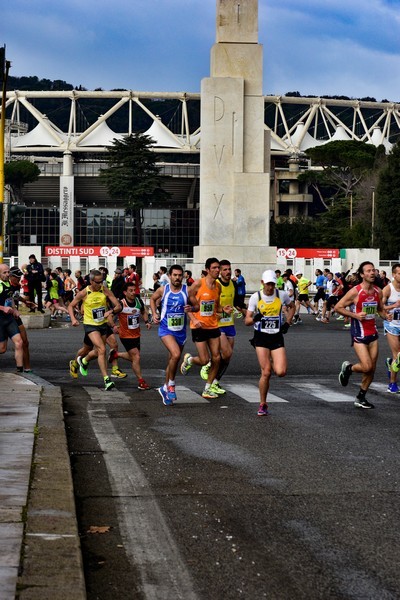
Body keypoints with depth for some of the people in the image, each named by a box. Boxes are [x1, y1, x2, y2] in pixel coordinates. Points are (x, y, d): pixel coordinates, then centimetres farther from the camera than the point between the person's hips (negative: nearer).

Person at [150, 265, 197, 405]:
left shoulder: (187, 290, -4)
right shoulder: (163, 290, -5)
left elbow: (197, 305, 4)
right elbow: (152, 299, 14)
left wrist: (192, 308, -18)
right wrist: (154, 313, 1)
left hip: (181, 330, 3)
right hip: (166, 329, -3)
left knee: (172, 360, 14)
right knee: (176, 354, -26)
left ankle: (165, 388, 33)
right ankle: (171, 385, -7)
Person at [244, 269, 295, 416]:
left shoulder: (282, 295, -1)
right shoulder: (255, 297, -5)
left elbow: (292, 306, 20)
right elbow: (247, 320, -2)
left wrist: (288, 323, 8)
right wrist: (254, 318, -24)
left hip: (277, 337, 2)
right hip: (261, 338, -2)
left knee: (281, 372, -13)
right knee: (266, 373, -10)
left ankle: (271, 363, 24)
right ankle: (263, 404, 7)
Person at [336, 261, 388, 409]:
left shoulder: (378, 291, 5)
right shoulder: (355, 292, -13)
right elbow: (338, 307, -9)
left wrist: (386, 315, -3)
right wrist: (355, 315, -18)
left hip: (373, 333, 6)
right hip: (359, 334, -6)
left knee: (371, 369, 7)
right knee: (367, 367, -15)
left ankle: (360, 398, 20)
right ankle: (348, 368, 16)